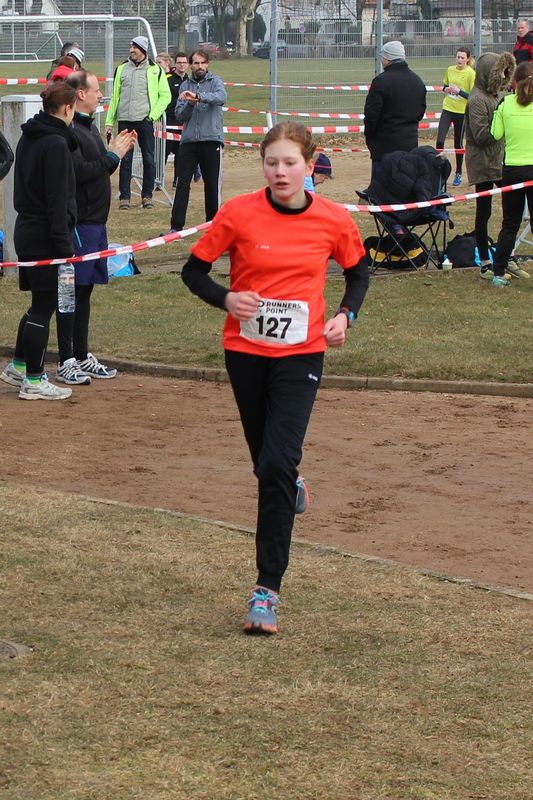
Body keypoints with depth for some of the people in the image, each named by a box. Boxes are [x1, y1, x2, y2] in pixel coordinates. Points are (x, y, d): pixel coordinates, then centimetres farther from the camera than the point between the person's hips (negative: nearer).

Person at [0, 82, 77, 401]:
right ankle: (33, 381, 5)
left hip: (26, 231, 9)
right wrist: (64, 246, -19)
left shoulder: (29, 138, 10)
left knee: (40, 303, 19)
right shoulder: (56, 144, -17)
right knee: (45, 305, -1)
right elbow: (57, 200, -20)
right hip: (46, 236, -9)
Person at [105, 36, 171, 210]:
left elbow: (165, 96, 4)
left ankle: (147, 195, 10)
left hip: (145, 121, -2)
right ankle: (124, 196, 5)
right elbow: (115, 96, 14)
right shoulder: (121, 69, 12)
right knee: (125, 160, 1)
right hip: (125, 121, 2)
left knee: (149, 159, 0)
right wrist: (109, 122, 9)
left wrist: (153, 115, -6)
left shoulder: (155, 70, 4)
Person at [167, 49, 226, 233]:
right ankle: (176, 226, -3)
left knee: (212, 185, 3)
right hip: (188, 141, 2)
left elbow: (222, 97, -22)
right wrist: (190, 104, -12)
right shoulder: (185, 85, 13)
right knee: (182, 184, -3)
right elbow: (179, 117, 8)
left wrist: (198, 96, -36)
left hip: (211, 140, -2)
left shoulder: (215, 82, 3)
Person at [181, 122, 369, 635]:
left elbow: (358, 271, 13)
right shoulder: (238, 214, -9)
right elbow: (193, 270, -1)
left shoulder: (334, 221, -6)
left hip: (301, 353, -2)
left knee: (278, 464, -14)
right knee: (266, 461, 17)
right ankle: (292, 488, 56)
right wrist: (226, 299, -20)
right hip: (245, 351, 2)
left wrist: (346, 315, -4)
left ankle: (267, 590, -12)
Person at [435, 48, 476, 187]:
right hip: (447, 109, 3)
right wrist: (445, 89, -4)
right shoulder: (450, 70, 4)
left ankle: (459, 173, 24)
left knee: (458, 144, 8)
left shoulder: (471, 74, -10)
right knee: (439, 140, -11)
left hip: (462, 112, -3)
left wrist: (459, 91, -23)